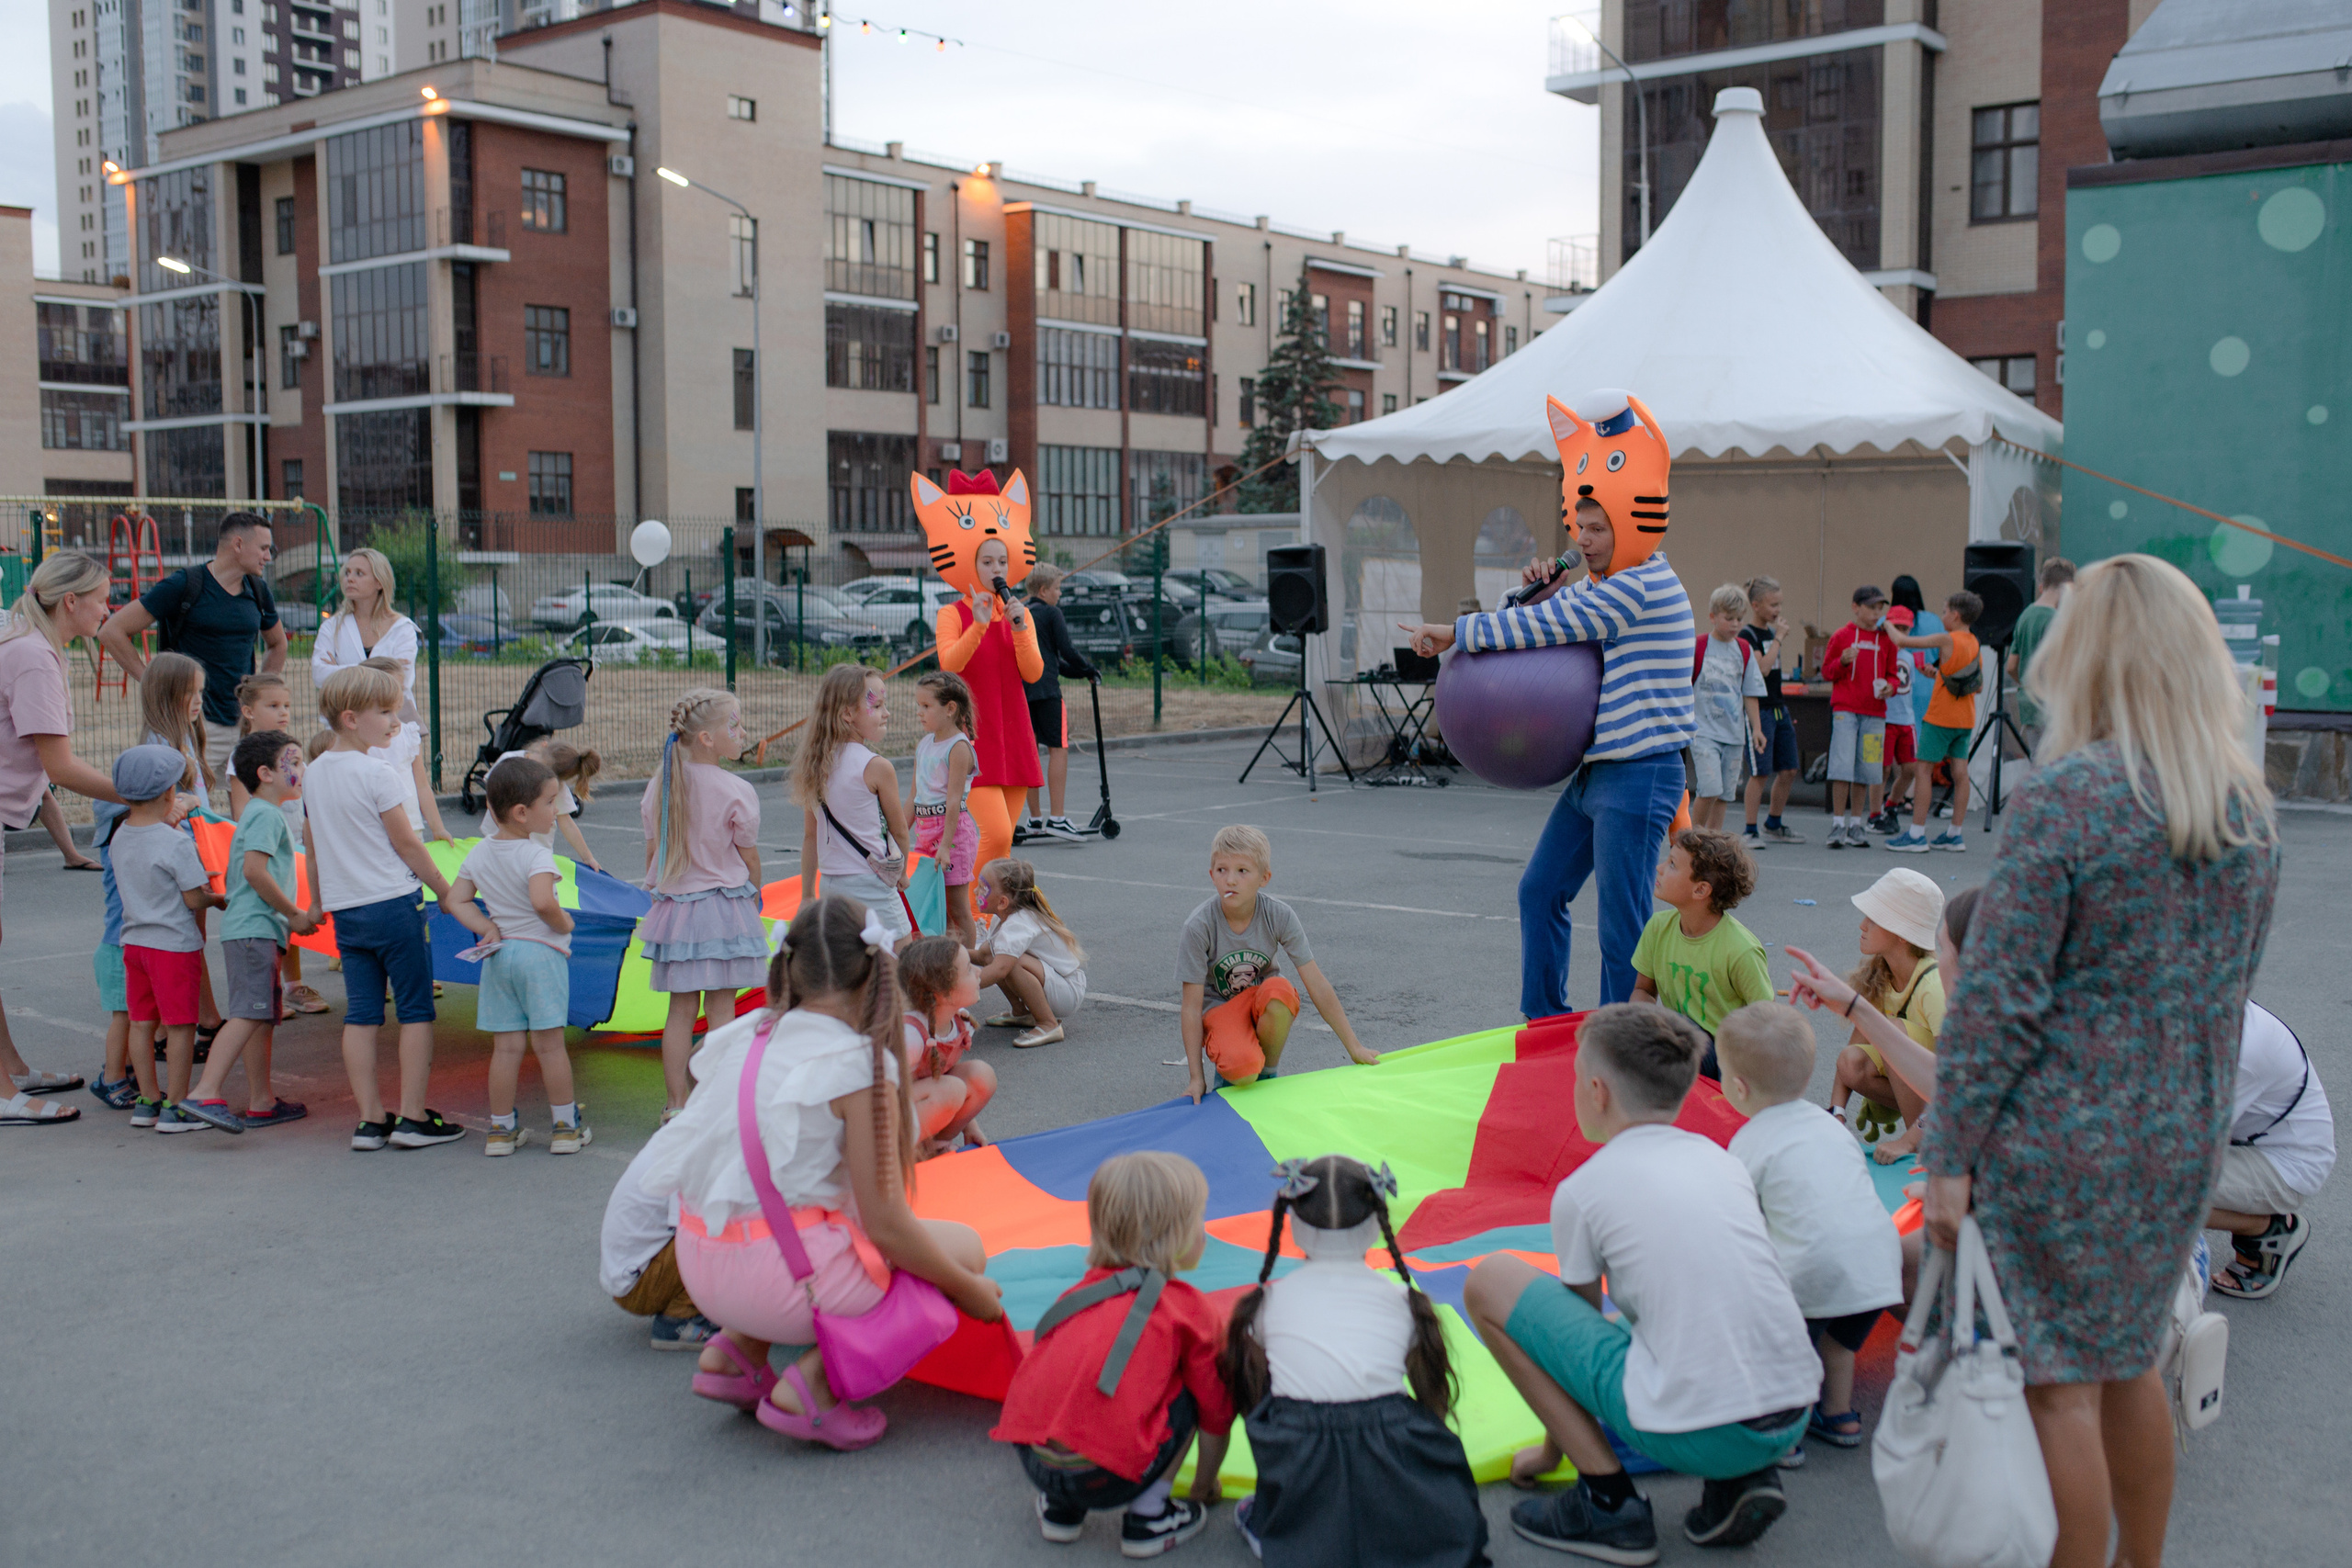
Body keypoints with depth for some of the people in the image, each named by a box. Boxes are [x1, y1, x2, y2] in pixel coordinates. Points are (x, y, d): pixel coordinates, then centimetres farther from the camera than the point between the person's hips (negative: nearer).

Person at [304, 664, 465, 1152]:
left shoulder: (313, 773, 7)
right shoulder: (378, 775, -15)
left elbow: (312, 843, 16)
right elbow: (406, 844, -10)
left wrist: (317, 900, 28)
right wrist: (445, 890, 1)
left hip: (344, 910, 7)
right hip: (393, 905, -7)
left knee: (360, 1015, 7)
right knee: (415, 1010, 3)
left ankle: (370, 1120, 9)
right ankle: (413, 1117, 5)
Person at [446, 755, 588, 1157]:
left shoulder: (478, 854, 7)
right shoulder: (537, 855, -16)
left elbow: (455, 901, 7)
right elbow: (542, 901, -31)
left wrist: (486, 927, 2)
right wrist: (563, 923, -13)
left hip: (499, 955, 6)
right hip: (541, 952, -6)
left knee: (506, 1047, 10)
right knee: (549, 1044, 2)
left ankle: (501, 1128, 14)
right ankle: (565, 1125, 12)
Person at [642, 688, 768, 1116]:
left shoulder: (659, 785, 1)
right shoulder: (736, 792, -13)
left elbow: (652, 852, 8)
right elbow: (750, 859, -4)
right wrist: (750, 897, 14)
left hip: (674, 904, 5)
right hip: (723, 906, -5)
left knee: (681, 1008, 9)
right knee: (720, 1008, 2)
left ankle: (677, 1104, 13)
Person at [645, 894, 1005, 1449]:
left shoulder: (744, 1035, 7)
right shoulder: (862, 1064, -13)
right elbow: (886, 1226, -13)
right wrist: (969, 1290, 1)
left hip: (701, 1272, 7)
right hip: (781, 1281, -7)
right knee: (964, 1244, 10)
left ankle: (737, 1349, 16)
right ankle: (813, 1381, -3)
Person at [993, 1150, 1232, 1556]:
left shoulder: (1082, 1292, 23)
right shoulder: (1194, 1311, 8)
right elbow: (1215, 1413, 18)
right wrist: (1204, 1487, 37)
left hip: (1032, 1461, 5)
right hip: (1104, 1478, -5)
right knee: (1188, 1390, 15)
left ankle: (1059, 1508, 24)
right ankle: (1148, 1517, 13)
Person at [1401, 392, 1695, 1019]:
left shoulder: (1645, 585, -16)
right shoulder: (1602, 584, 15)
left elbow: (1548, 626, -19)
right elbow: (1554, 628, 21)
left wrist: (1454, 633, -14)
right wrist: (1543, 587, 0)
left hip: (1639, 774, -10)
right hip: (1595, 771, 10)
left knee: (1622, 927, -5)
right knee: (1541, 891, 14)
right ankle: (1545, 1027, 26)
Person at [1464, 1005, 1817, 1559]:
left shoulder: (1582, 1190, 1)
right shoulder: (1719, 1157, 16)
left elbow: (1578, 1325, 12)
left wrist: (1551, 1449, 29)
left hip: (1693, 1437, -6)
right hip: (1792, 1422, 7)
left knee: (1489, 1282, 5)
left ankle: (1608, 1501, 4)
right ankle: (1741, 1480, 13)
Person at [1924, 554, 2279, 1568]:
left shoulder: (2065, 797, -17)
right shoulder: (2250, 809, 4)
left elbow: (1999, 998, -18)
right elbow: (2230, 986, 13)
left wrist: (1951, 1153, -12)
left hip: (2060, 1138, -7)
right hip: (2181, 1140, 7)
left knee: (2059, 1383, 4)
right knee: (2127, 1362, 22)